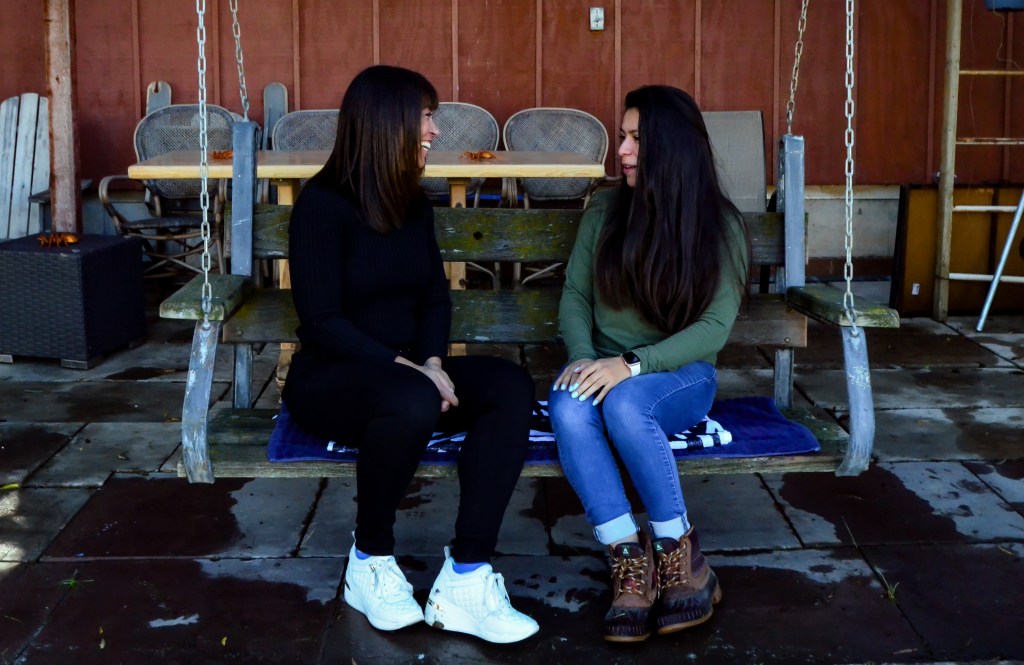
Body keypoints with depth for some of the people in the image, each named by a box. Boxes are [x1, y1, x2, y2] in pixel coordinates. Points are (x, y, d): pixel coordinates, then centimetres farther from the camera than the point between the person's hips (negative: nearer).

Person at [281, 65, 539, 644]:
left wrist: (431, 362, -12)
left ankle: (466, 580, -28)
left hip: (405, 372, 6)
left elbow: (436, 297, 8)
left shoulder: (415, 202, 9)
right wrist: (403, 368, -26)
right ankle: (370, 562, -15)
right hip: (330, 379, -6)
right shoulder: (322, 204, -12)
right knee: (412, 401, -39)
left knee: (511, 385, -22)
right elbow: (321, 321, -17)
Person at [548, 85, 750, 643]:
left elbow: (714, 327, -12)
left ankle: (681, 556, -22)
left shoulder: (720, 225, -6)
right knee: (568, 408, -34)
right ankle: (630, 562, -30)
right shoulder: (604, 211, 4)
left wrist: (633, 364, -25)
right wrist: (584, 358, -16)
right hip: (605, 367, 3)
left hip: (680, 373, -3)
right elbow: (574, 295, 5)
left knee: (625, 404, -38)